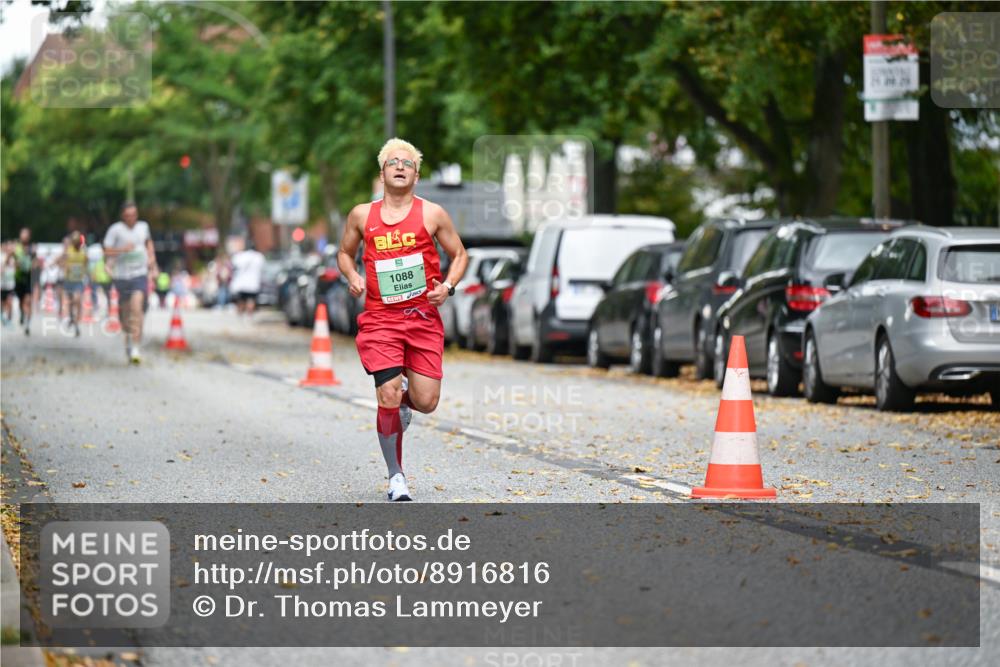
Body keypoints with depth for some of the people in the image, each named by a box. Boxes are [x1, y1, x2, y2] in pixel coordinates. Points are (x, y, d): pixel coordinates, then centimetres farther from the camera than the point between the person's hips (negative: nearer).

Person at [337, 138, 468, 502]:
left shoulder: (432, 214, 2)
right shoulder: (361, 215, 6)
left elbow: (459, 255, 11)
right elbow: (345, 252, 21)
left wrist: (448, 286, -7)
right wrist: (352, 276, 0)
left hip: (424, 318, 0)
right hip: (381, 319, 0)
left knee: (425, 402, -4)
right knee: (388, 399, -11)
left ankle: (402, 396, 35)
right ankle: (396, 477, 6)